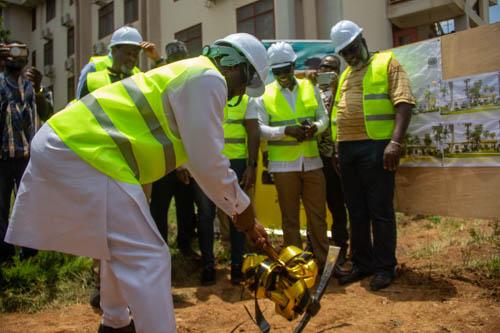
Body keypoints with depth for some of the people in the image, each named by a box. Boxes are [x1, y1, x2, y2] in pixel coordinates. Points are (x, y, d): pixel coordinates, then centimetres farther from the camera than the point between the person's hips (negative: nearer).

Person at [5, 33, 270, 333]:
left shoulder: (189, 75, 23)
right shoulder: (207, 79, -9)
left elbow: (201, 157, 25)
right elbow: (208, 163, -12)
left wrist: (242, 208, 27)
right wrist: (241, 208, 5)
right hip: (82, 151, -11)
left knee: (123, 247, 25)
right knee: (148, 259, -7)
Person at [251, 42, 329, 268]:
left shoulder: (310, 88, 9)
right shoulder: (264, 95, 1)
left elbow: (323, 117, 10)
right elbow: (260, 128, -6)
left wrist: (316, 127, -13)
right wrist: (286, 131, -20)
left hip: (312, 160, 3)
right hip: (283, 163, -2)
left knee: (318, 214, 8)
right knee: (290, 217, 8)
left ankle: (323, 260, 22)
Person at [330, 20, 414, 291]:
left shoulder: (387, 63, 3)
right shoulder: (344, 76, 22)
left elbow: (404, 103, -9)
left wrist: (396, 141, -20)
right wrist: (337, 149, 13)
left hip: (375, 147, -6)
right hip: (347, 148, 6)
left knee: (380, 210, -1)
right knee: (356, 211, 11)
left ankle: (385, 266, 12)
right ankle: (362, 263, 22)